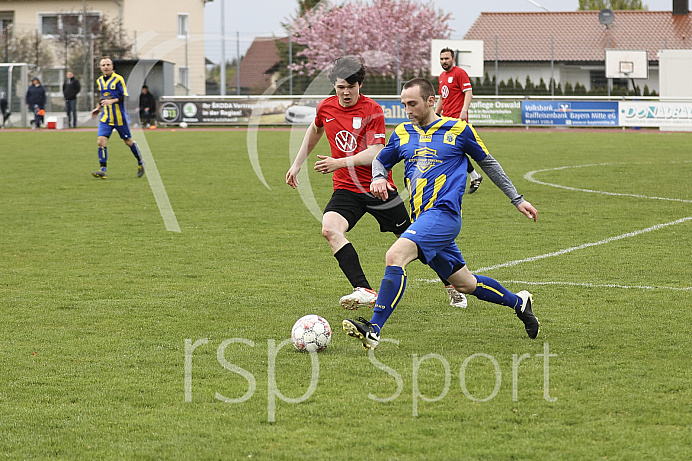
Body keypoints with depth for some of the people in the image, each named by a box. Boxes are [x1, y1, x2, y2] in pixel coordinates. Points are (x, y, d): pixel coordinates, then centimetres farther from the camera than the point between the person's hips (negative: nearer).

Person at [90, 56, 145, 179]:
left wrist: (112, 101, -26)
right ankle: (103, 170, -15)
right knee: (101, 141, -12)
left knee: (128, 141, 6)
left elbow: (124, 97, -13)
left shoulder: (118, 79, -8)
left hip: (119, 117, -5)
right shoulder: (99, 81, 11)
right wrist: (99, 108, 20)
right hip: (106, 117, 5)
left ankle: (140, 163, 29)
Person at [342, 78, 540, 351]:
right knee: (464, 284, 14)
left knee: (395, 256, -27)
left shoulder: (458, 129, 1)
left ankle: (373, 330, -31)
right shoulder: (402, 134, 13)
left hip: (443, 213, -7)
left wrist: (517, 199, 18)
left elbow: (488, 163, 13)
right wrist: (378, 178, 4)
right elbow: (380, 161, 29)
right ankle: (518, 302, 37)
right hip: (422, 219, 7)